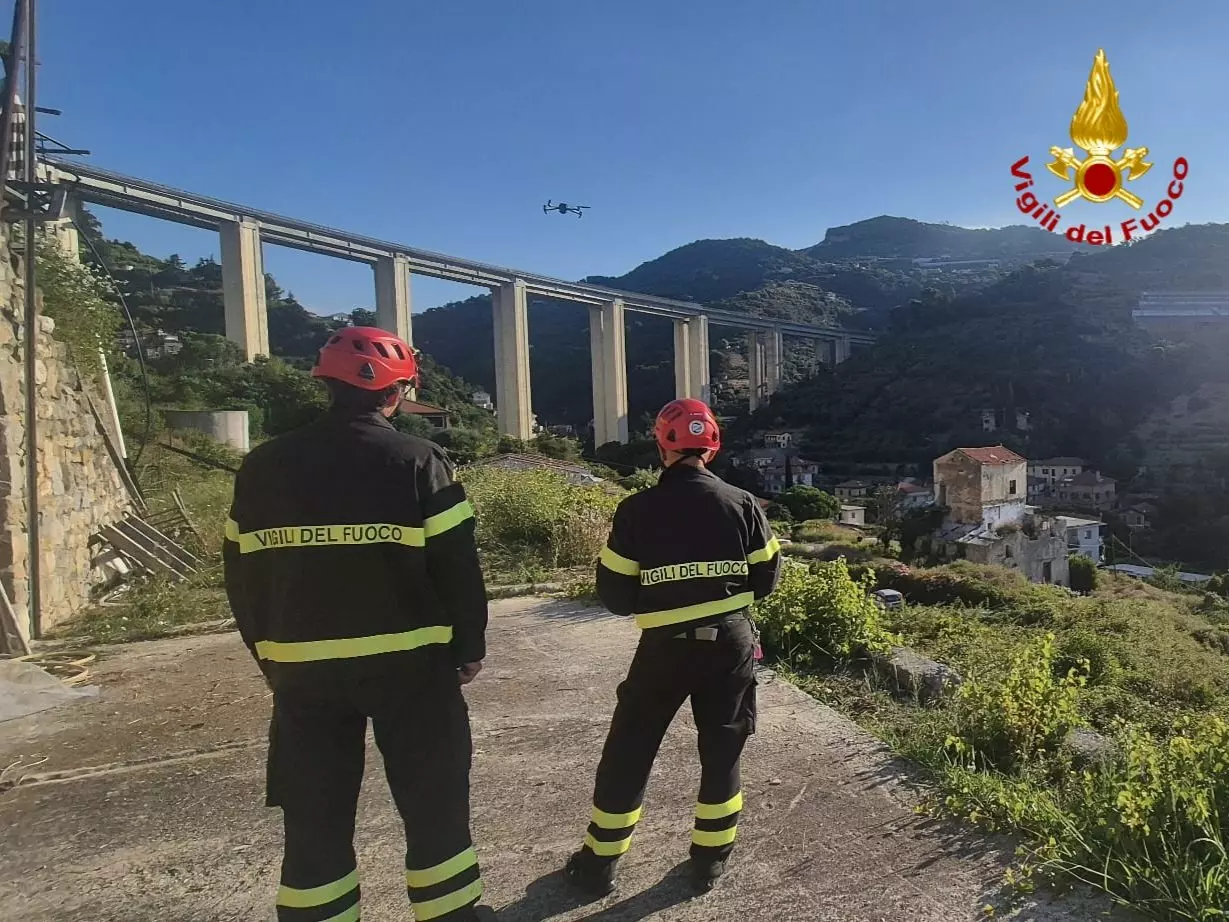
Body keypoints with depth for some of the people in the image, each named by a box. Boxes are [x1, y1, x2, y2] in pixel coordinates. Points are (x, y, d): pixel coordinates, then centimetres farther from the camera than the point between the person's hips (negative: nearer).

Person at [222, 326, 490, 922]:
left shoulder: (263, 467, 1)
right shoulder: (416, 461, -10)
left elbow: (242, 575, 7)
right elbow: (457, 568, -10)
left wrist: (270, 655, 18)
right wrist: (470, 647, 3)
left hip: (303, 671, 3)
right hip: (409, 663, -3)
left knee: (315, 821, 15)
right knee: (434, 807, 14)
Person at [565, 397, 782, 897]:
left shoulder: (636, 510, -12)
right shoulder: (743, 504, -5)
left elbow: (616, 597, -8)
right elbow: (766, 580, 3)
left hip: (665, 648, -2)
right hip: (731, 644, 2)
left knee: (627, 754, 13)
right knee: (722, 752, 18)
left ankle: (598, 864, 25)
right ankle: (709, 860, 29)